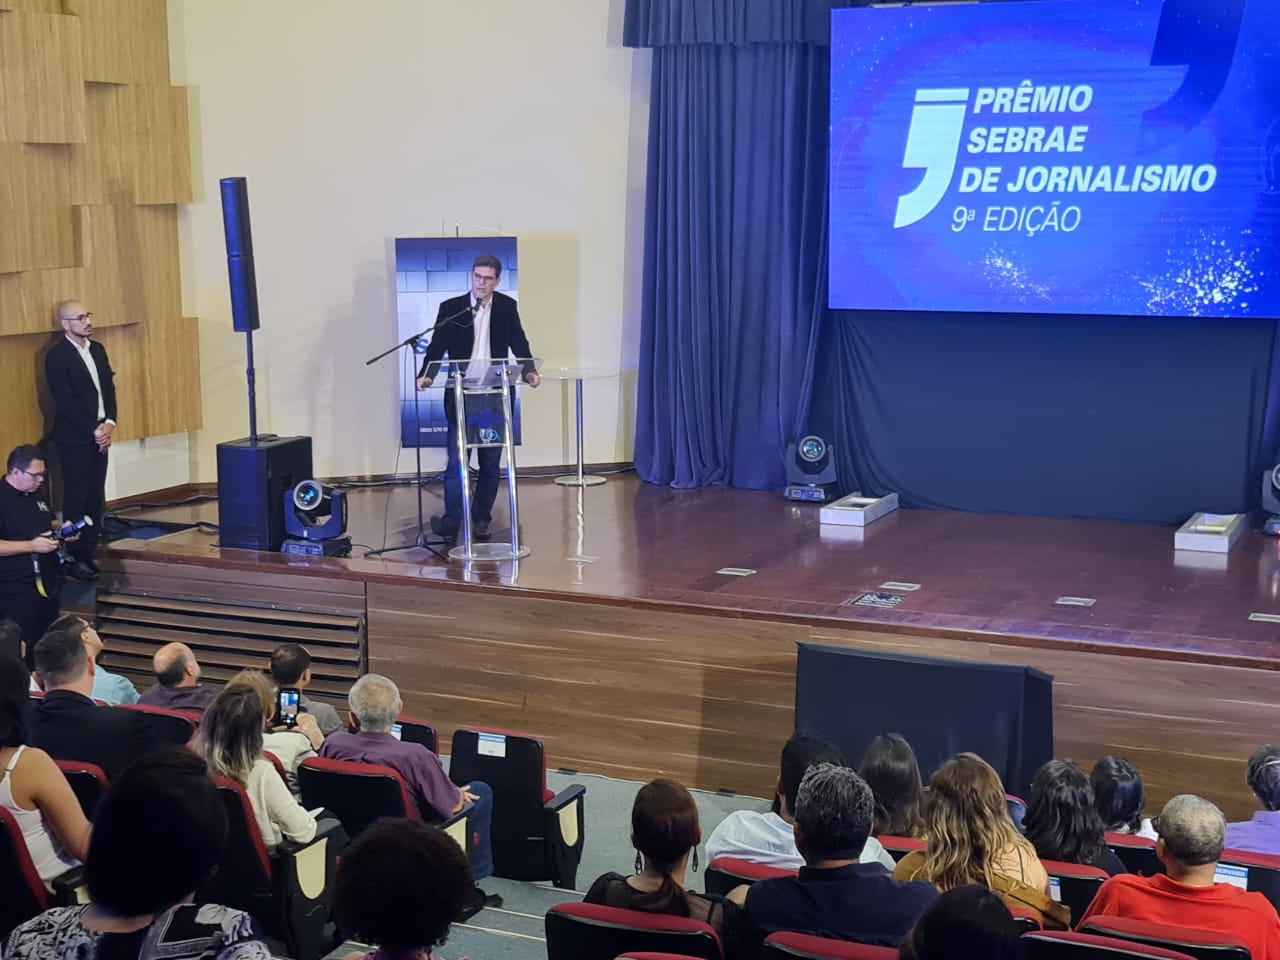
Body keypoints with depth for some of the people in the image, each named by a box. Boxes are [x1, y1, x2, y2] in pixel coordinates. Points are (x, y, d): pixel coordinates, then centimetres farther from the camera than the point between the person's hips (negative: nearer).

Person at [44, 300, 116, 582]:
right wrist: (94, 430, -15)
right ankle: (74, 559, 6)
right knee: (76, 499, -1)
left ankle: (89, 552, 16)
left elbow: (109, 387, 11)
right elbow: (65, 401, -16)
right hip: (74, 438, -6)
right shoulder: (57, 355, -12)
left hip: (99, 434, 7)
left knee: (96, 498, 8)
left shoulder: (97, 349, 11)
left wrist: (109, 423, -3)